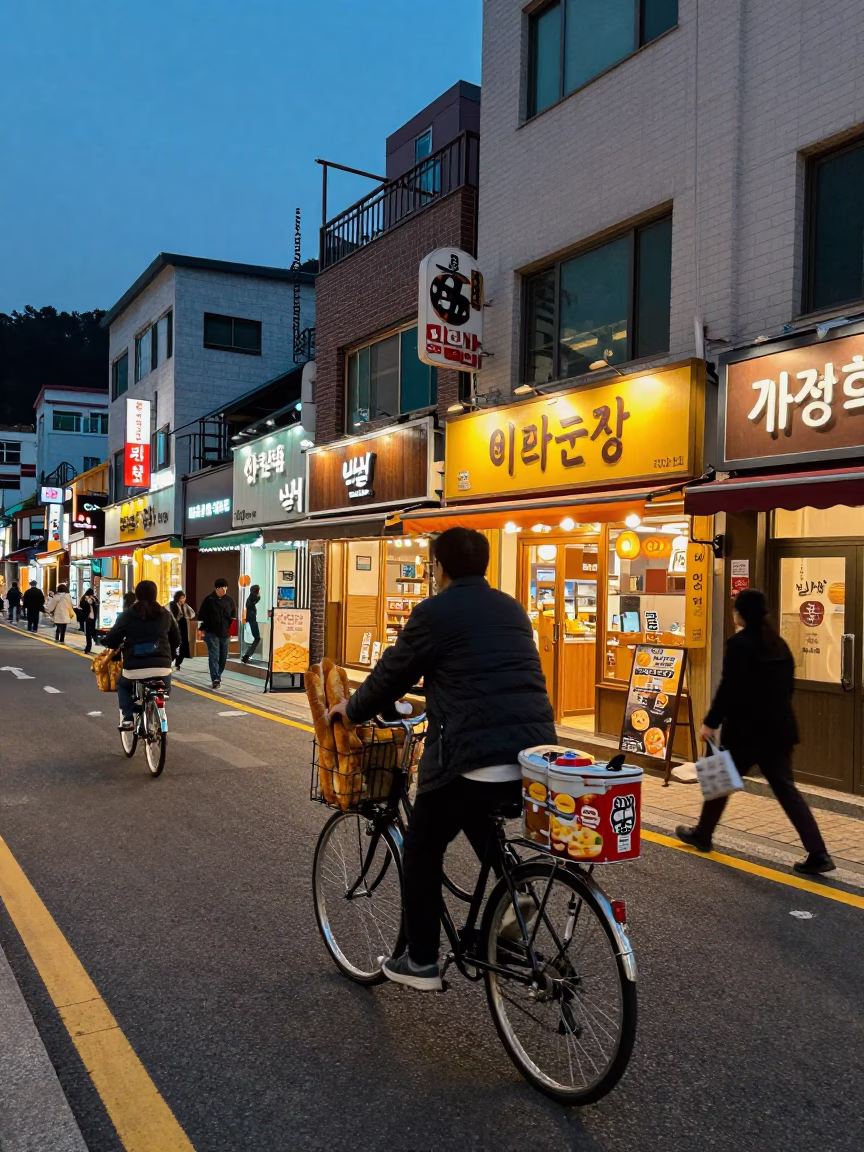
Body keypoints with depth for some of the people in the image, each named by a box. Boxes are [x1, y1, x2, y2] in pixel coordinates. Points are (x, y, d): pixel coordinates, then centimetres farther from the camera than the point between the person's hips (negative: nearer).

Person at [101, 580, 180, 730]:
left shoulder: (127, 614, 4)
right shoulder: (165, 614, 10)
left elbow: (111, 640, 4)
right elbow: (176, 641, 18)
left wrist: (119, 645, 26)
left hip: (135, 668, -1)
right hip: (162, 667, 1)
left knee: (122, 685, 32)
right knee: (164, 690, 33)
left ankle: (128, 718, 14)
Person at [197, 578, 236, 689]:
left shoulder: (229, 600, 6)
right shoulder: (208, 600, -3)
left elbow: (234, 616, 12)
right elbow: (201, 616, 0)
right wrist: (200, 629, -4)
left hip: (225, 633, 4)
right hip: (211, 632, -4)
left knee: (223, 657, 10)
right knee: (214, 656, -10)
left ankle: (218, 676, 27)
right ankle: (216, 679, -13)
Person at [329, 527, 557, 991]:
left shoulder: (434, 612, -3)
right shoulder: (512, 609, 17)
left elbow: (392, 674, 6)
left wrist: (352, 709, 24)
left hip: (473, 755, -6)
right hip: (534, 752, 7)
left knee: (422, 850, 15)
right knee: (487, 838, 30)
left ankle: (421, 962, 23)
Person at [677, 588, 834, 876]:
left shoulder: (738, 643, -13)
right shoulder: (779, 643, 10)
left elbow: (729, 688, -17)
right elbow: (786, 685, 16)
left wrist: (711, 722, -11)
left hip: (746, 728, -6)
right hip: (778, 727, 7)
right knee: (785, 788, 7)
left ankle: (702, 835, 28)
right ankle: (818, 854, -1)